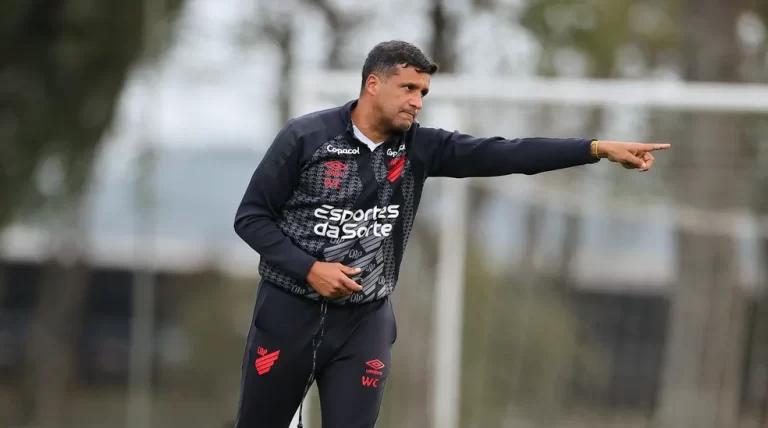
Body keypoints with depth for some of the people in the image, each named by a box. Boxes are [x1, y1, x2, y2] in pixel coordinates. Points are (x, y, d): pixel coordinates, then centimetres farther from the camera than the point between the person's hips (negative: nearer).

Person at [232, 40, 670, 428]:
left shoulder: (419, 148, -2)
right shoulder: (305, 137, -10)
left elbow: (503, 154, -11)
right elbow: (251, 217, -6)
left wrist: (598, 148, -20)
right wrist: (309, 268, -19)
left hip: (365, 321, 3)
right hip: (290, 311, -2)